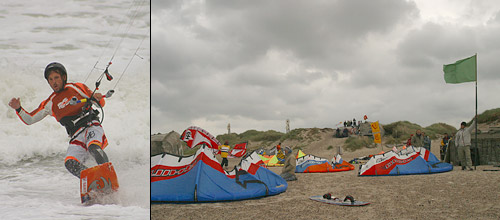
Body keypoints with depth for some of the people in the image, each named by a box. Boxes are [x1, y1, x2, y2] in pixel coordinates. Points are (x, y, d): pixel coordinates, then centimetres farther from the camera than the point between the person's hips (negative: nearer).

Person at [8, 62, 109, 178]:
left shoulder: (77, 87, 14)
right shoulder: (49, 103, 21)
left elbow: (101, 104, 12)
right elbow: (29, 119, 22)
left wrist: (97, 99, -12)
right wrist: (18, 109, 3)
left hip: (91, 126, -2)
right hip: (77, 137, 3)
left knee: (93, 148, -37)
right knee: (70, 163, -27)